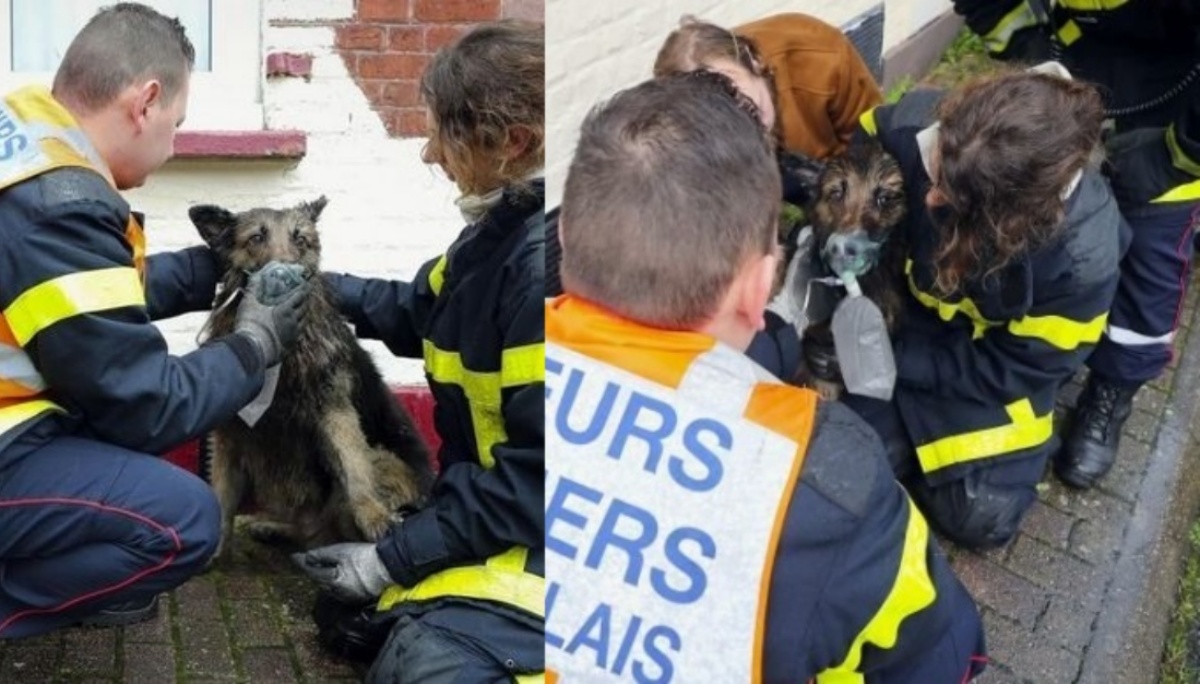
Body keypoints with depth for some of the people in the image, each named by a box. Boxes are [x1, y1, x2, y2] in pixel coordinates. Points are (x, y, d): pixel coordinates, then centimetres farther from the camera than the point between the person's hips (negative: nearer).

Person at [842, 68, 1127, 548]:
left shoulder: (1082, 256, -36)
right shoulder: (913, 127, -33)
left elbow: (1010, 371, -21)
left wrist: (889, 359, -21)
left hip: (996, 361, -2)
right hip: (903, 312, 2)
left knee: (981, 515, -10)